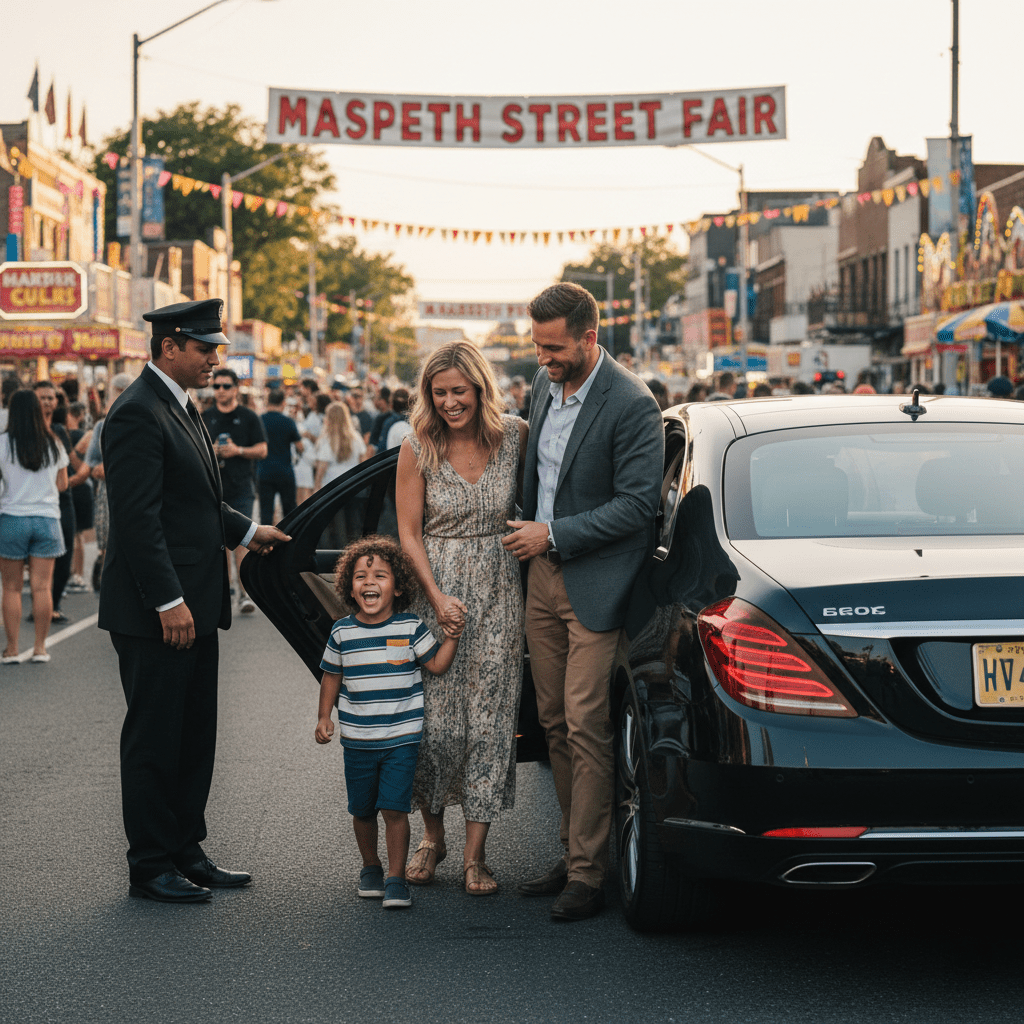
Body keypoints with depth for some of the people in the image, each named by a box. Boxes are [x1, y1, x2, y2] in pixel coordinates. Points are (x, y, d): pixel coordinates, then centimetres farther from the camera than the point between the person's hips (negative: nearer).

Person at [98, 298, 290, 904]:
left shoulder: (181, 408, 15)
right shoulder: (138, 414, -16)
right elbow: (139, 517, -21)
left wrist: (246, 531, 17)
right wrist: (169, 601, -23)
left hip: (192, 605, 10)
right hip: (155, 610, -10)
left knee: (195, 735, 14)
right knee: (155, 738, -1)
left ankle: (186, 853, 23)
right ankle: (151, 868, 7)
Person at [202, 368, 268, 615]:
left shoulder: (249, 417, 3)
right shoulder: (204, 418, 10)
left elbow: (262, 450, 2)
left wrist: (238, 450, -14)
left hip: (241, 487, -3)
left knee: (241, 539, -10)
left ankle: (245, 593, -10)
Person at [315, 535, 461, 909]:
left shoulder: (411, 628, -4)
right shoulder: (342, 633, 0)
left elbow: (437, 666, 2)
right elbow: (331, 676, 11)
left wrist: (452, 637, -11)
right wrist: (324, 717, 4)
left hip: (401, 737, -2)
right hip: (357, 740, 2)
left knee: (394, 808, -9)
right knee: (362, 810, 12)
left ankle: (396, 879, -1)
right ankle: (371, 868, 33)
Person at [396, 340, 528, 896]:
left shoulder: (516, 436, -2)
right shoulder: (418, 448, -5)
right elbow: (408, 533, -3)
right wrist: (438, 597, -12)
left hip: (499, 591, 1)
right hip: (436, 586, -1)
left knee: (488, 719, 0)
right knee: (434, 719, 0)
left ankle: (475, 854, 6)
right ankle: (432, 836, 22)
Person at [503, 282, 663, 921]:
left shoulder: (632, 406, -16)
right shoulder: (546, 384, 9)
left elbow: (638, 505, -17)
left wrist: (553, 534, -16)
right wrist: (528, 529, 14)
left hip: (594, 586, -8)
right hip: (543, 579, 8)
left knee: (585, 729, -7)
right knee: (556, 724, 11)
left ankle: (588, 875, -1)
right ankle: (573, 853, 20)